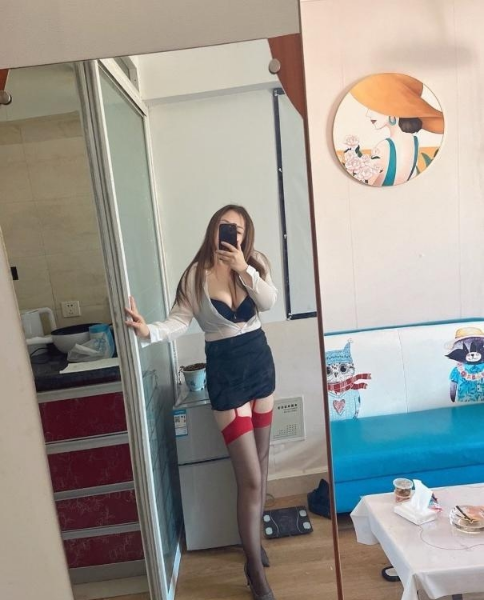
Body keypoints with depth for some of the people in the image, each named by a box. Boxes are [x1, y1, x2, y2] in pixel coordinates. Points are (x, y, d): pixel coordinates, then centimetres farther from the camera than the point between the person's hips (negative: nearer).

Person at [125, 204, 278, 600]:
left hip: (260, 361, 5)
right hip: (225, 371, -4)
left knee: (262, 460, 19)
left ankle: (253, 537, 42)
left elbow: (269, 302, -14)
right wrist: (148, 331, -33)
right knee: (250, 479, -2)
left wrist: (245, 270, -26)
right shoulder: (196, 275, -9)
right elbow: (179, 322, -14)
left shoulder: (255, 263, 0)